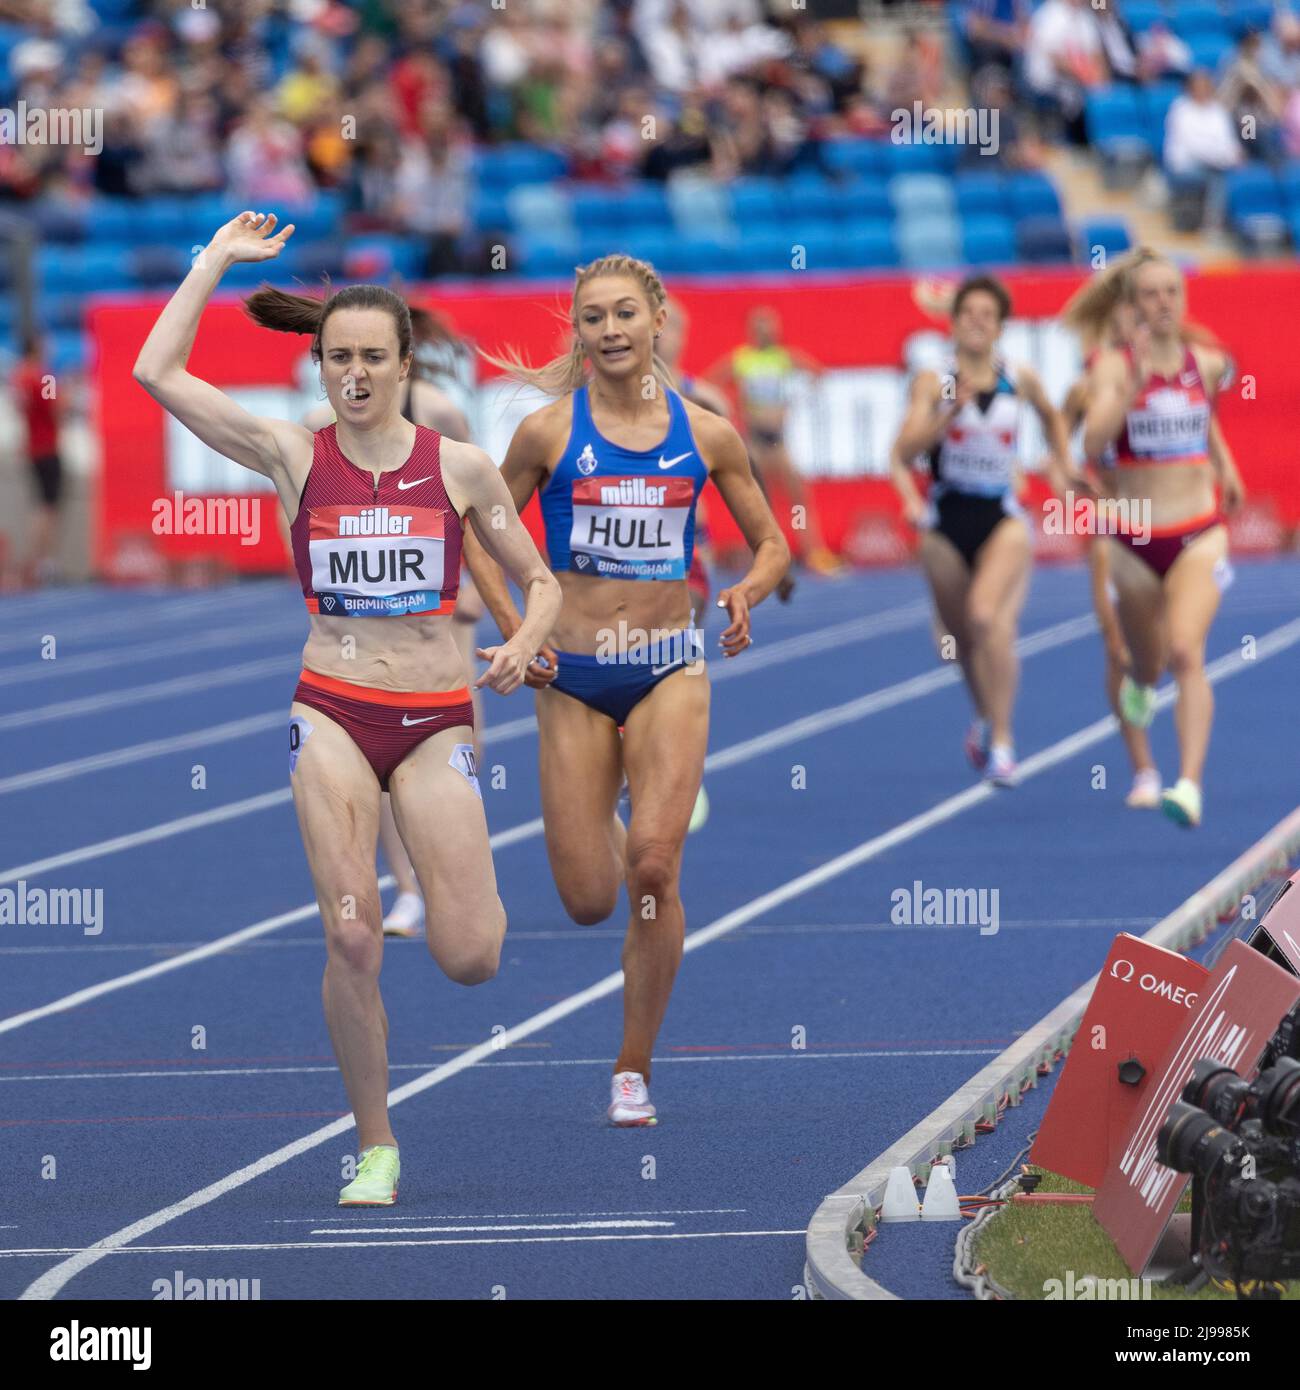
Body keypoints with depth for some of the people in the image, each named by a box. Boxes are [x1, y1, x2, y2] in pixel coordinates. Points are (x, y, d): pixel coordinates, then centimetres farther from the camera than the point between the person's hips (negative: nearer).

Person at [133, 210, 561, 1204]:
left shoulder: (461, 468, 2)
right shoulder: (295, 458, 2)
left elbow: (540, 581, 11)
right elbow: (157, 373, -4)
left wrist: (523, 644, -11)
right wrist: (220, 260, 2)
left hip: (436, 719, 0)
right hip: (332, 711, 0)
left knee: (469, 961, -8)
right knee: (351, 940, -12)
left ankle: (466, 886, 30)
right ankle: (376, 1148, 4)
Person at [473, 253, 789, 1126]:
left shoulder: (705, 434, 1)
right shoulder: (548, 432, -3)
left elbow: (773, 545, 10)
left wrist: (746, 592, -11)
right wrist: (511, 623, -8)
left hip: (670, 669, 0)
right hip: (575, 677, 0)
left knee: (654, 865, -18)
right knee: (590, 902, -1)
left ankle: (636, 1070, -5)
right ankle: (600, 829, 39)